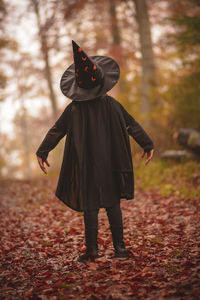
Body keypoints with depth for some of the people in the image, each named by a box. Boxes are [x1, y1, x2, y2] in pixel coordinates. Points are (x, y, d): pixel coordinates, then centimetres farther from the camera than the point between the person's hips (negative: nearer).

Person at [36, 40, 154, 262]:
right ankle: (119, 246, 9)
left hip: (86, 165, -1)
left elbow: (56, 131, -1)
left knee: (90, 206, 5)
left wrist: (42, 152, 9)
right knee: (113, 204, 9)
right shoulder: (111, 104, -4)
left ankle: (92, 249, 6)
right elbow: (133, 126, 1)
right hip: (110, 163, 1)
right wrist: (148, 145, 11)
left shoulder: (74, 109, -7)